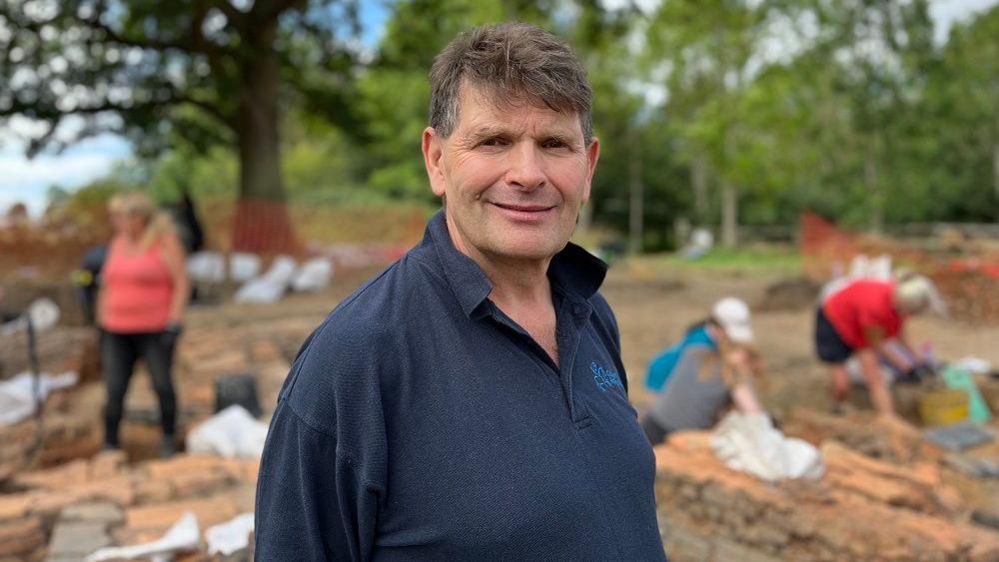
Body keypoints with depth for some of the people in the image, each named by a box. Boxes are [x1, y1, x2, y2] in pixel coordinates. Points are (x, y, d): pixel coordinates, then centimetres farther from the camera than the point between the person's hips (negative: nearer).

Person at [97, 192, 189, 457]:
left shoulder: (165, 241, -6)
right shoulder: (117, 242, 10)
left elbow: (181, 283, -8)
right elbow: (107, 286, 15)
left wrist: (174, 324, -14)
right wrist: (102, 325, 11)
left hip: (156, 329, -4)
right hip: (117, 332, 4)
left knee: (162, 385, 2)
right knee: (114, 390, -1)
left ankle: (169, 438, 20)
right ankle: (110, 444, 10)